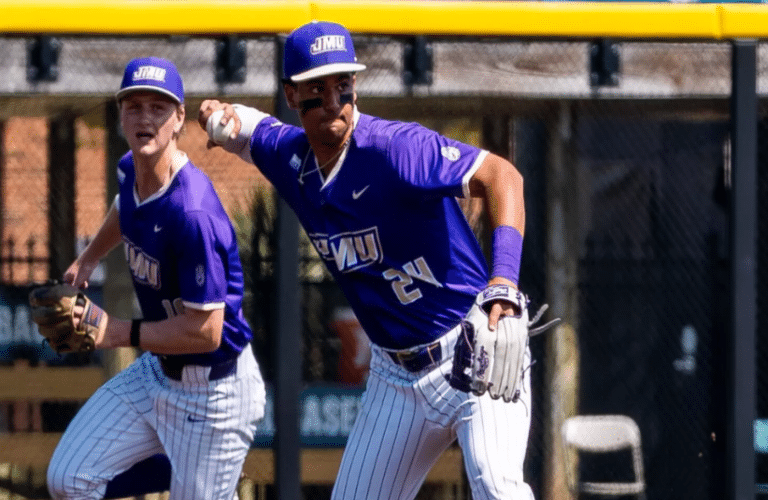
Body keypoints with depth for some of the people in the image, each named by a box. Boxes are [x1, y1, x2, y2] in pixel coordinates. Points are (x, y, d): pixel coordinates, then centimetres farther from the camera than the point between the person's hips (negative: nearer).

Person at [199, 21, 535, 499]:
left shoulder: (395, 148, -21)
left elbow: (500, 175, -28)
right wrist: (220, 116, -2)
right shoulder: (289, 157, 2)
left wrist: (503, 281, -42)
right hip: (396, 374, 8)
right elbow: (249, 125, 24)